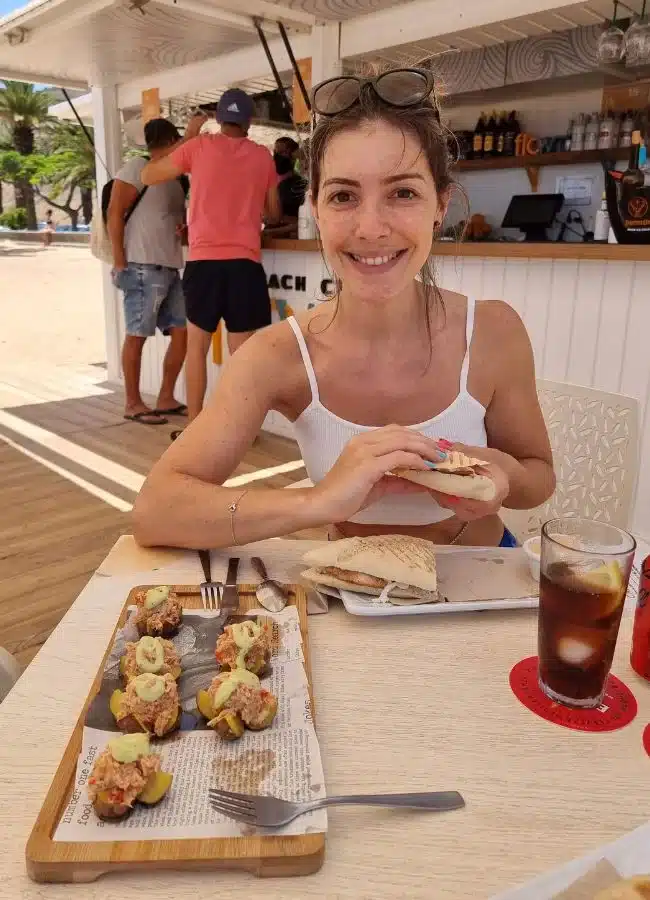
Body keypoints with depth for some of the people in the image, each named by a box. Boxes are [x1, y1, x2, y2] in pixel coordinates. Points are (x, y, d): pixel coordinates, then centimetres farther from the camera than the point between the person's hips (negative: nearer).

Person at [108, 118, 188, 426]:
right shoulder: (137, 167, -3)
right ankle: (132, 403, 5)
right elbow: (114, 213, -8)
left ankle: (166, 398, 14)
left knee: (182, 331, 4)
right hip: (143, 267, -8)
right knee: (137, 335, -3)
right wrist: (119, 262, -14)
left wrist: (185, 226, 6)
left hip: (171, 267, 8)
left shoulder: (174, 178, 20)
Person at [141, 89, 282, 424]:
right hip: (245, 262, 0)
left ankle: (194, 425, 11)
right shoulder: (263, 156, 9)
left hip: (203, 260, 0)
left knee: (197, 345, 10)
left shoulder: (199, 146, 5)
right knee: (242, 350, 3)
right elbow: (273, 213, 18)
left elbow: (149, 176, 15)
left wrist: (188, 136, 19)